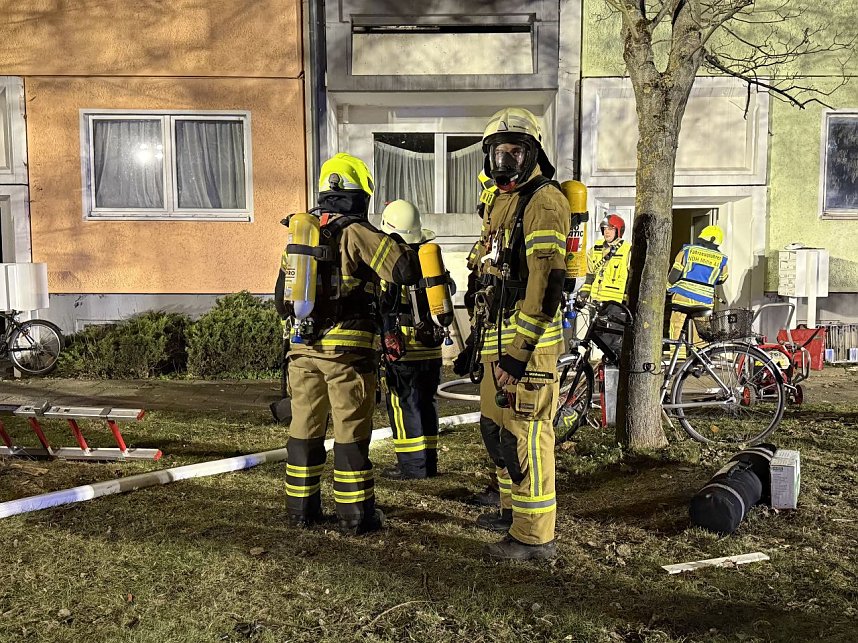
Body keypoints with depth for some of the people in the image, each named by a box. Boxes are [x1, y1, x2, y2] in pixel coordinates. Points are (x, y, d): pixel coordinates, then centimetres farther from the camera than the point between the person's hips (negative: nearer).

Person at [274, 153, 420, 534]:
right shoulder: (356, 233, -7)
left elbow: (282, 299, 18)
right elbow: (405, 271, -15)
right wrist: (412, 252, 7)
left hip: (303, 347, 6)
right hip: (347, 349, -6)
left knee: (305, 428, 14)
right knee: (351, 433, 2)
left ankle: (301, 508, 22)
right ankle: (356, 515, 9)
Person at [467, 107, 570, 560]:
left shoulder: (543, 201, -12)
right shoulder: (500, 203, 19)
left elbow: (546, 282, -21)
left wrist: (520, 350, -24)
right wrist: (478, 338, 24)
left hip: (527, 340, -10)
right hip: (497, 340, 10)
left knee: (525, 434, -6)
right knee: (496, 427, 19)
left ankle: (534, 535, 4)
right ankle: (514, 509, 35)